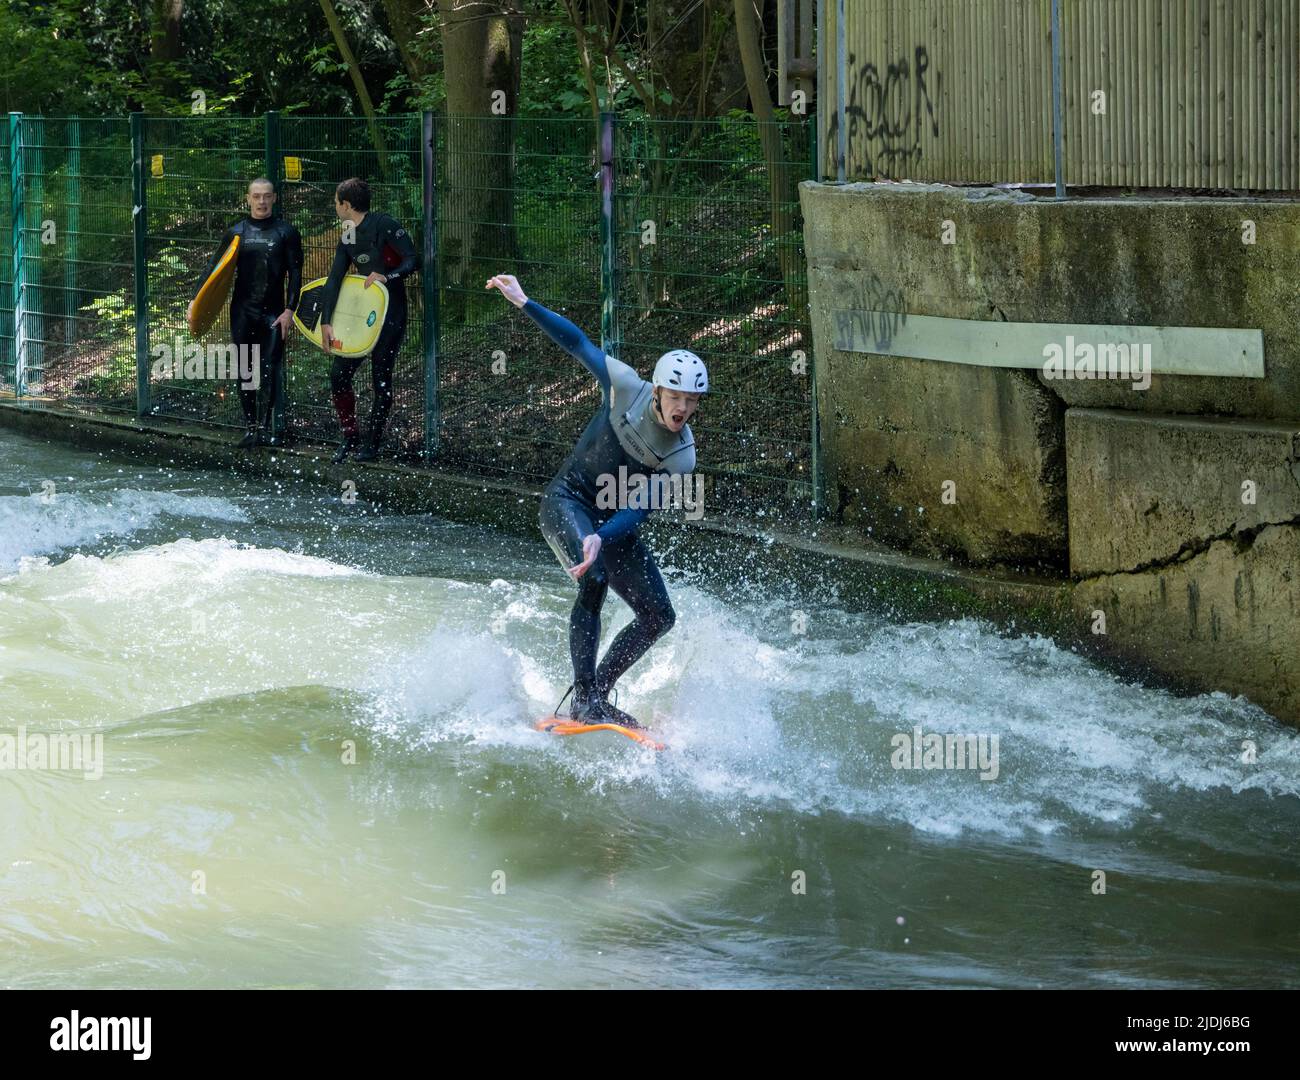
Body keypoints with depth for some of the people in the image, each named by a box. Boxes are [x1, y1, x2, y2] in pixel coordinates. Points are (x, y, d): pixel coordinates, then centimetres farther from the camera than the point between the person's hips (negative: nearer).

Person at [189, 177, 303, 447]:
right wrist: (195, 300, -1)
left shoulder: (286, 232, 1)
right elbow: (214, 269, 8)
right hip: (242, 311, 2)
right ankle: (251, 427, 12)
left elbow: (295, 274, 0)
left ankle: (269, 427, 3)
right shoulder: (236, 232, 6)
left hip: (273, 312, -2)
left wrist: (289, 309, -10)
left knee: (271, 371, -6)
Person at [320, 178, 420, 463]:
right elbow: (334, 280, 6)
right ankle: (350, 436, 17)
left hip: (390, 314, -7)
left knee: (381, 380, 0)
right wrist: (325, 322, -1)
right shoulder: (347, 239, 10)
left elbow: (412, 260, -16)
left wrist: (387, 276, -32)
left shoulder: (383, 225, -12)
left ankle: (373, 443, 12)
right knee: (338, 374, 2)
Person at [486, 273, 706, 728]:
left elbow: (638, 510, -19)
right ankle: (584, 700, -32)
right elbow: (577, 343, -6)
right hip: (566, 502, -4)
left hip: (614, 521, 4)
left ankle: (596, 692, 10)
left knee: (659, 617, -4)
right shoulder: (626, 387, -18)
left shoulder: (681, 457, -14)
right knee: (594, 578, -31)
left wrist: (602, 538, -38)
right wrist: (523, 302, -7)